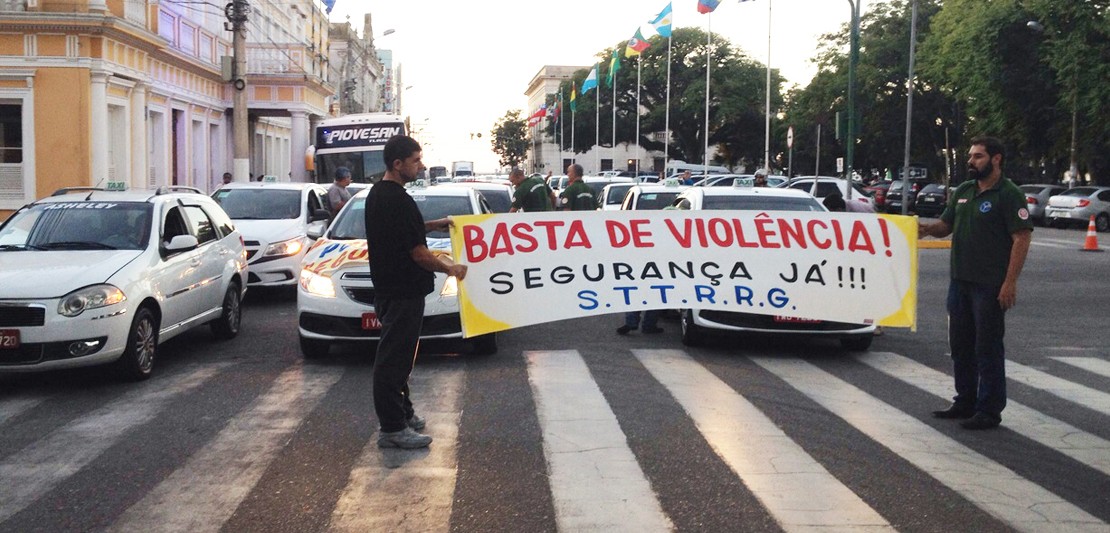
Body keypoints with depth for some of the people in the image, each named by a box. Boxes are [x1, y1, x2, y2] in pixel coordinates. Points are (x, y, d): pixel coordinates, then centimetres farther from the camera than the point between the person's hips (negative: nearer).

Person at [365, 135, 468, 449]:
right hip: (403, 292, -10)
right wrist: (450, 269, -5)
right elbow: (418, 253, -20)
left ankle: (402, 414, 29)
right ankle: (392, 429, 1)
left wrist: (431, 226, 16)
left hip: (388, 289, 10)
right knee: (394, 358, -5)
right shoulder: (397, 200, -22)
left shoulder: (377, 193, 10)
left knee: (397, 356, 18)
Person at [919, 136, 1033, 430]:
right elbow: (945, 225, 18)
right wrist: (927, 228, -6)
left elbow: (1022, 239, -14)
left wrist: (1010, 283, -20)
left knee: (988, 348, -2)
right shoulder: (963, 191, 13)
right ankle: (965, 403, 27)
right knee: (961, 345, 15)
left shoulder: (1009, 195, -10)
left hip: (990, 285, -8)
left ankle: (989, 411, 6)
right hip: (960, 281, 8)